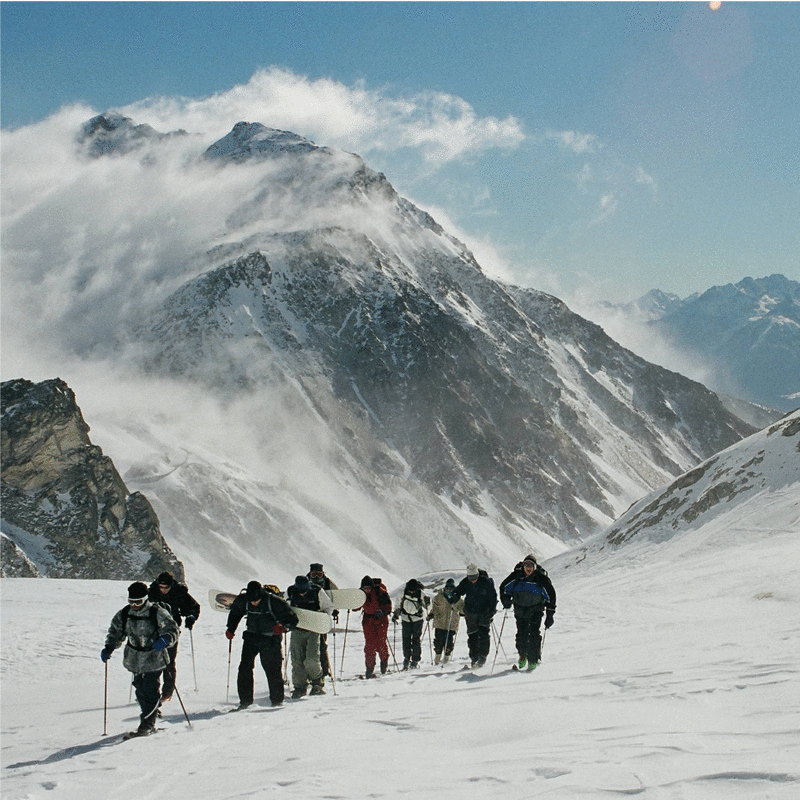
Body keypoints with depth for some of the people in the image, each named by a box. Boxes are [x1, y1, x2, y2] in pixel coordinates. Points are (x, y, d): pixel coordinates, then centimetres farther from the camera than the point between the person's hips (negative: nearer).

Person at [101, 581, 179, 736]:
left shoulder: (157, 613, -12)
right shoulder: (124, 614, 2)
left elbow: (172, 630, -11)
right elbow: (115, 632, 14)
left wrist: (165, 640, -31)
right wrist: (108, 648, -1)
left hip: (154, 658, -4)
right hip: (134, 659, 4)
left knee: (151, 691, -11)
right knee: (140, 691, 6)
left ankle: (146, 724, -6)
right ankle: (150, 722, 21)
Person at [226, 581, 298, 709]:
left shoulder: (274, 602, -18)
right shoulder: (243, 600, -7)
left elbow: (292, 619, -11)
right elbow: (235, 612, 17)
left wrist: (283, 626, -30)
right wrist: (230, 628, 9)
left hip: (270, 639, -3)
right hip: (251, 638, 3)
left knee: (273, 670, -3)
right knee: (245, 667, -7)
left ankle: (277, 700, 12)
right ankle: (245, 699, 3)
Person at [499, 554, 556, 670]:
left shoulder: (541, 578, -13)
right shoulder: (516, 576, -8)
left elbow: (551, 595, -5)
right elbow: (503, 587, 7)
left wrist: (550, 615, -6)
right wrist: (506, 600, -10)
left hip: (536, 610, -2)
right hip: (520, 610, 2)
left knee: (534, 634, -12)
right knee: (521, 634, 2)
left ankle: (533, 661, -3)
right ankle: (523, 656, 26)